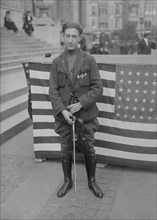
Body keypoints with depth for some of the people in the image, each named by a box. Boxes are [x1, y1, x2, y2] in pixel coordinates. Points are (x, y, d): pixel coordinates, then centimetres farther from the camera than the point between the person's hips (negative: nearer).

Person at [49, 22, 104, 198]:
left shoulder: (89, 60, -4)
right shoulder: (56, 62, 1)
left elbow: (97, 88, -7)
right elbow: (53, 90, -1)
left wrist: (81, 103, -17)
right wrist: (62, 110, -14)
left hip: (86, 114, -1)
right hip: (64, 114, 2)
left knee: (89, 149, 10)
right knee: (65, 150, 13)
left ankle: (92, 181, 32)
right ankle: (67, 181, 34)